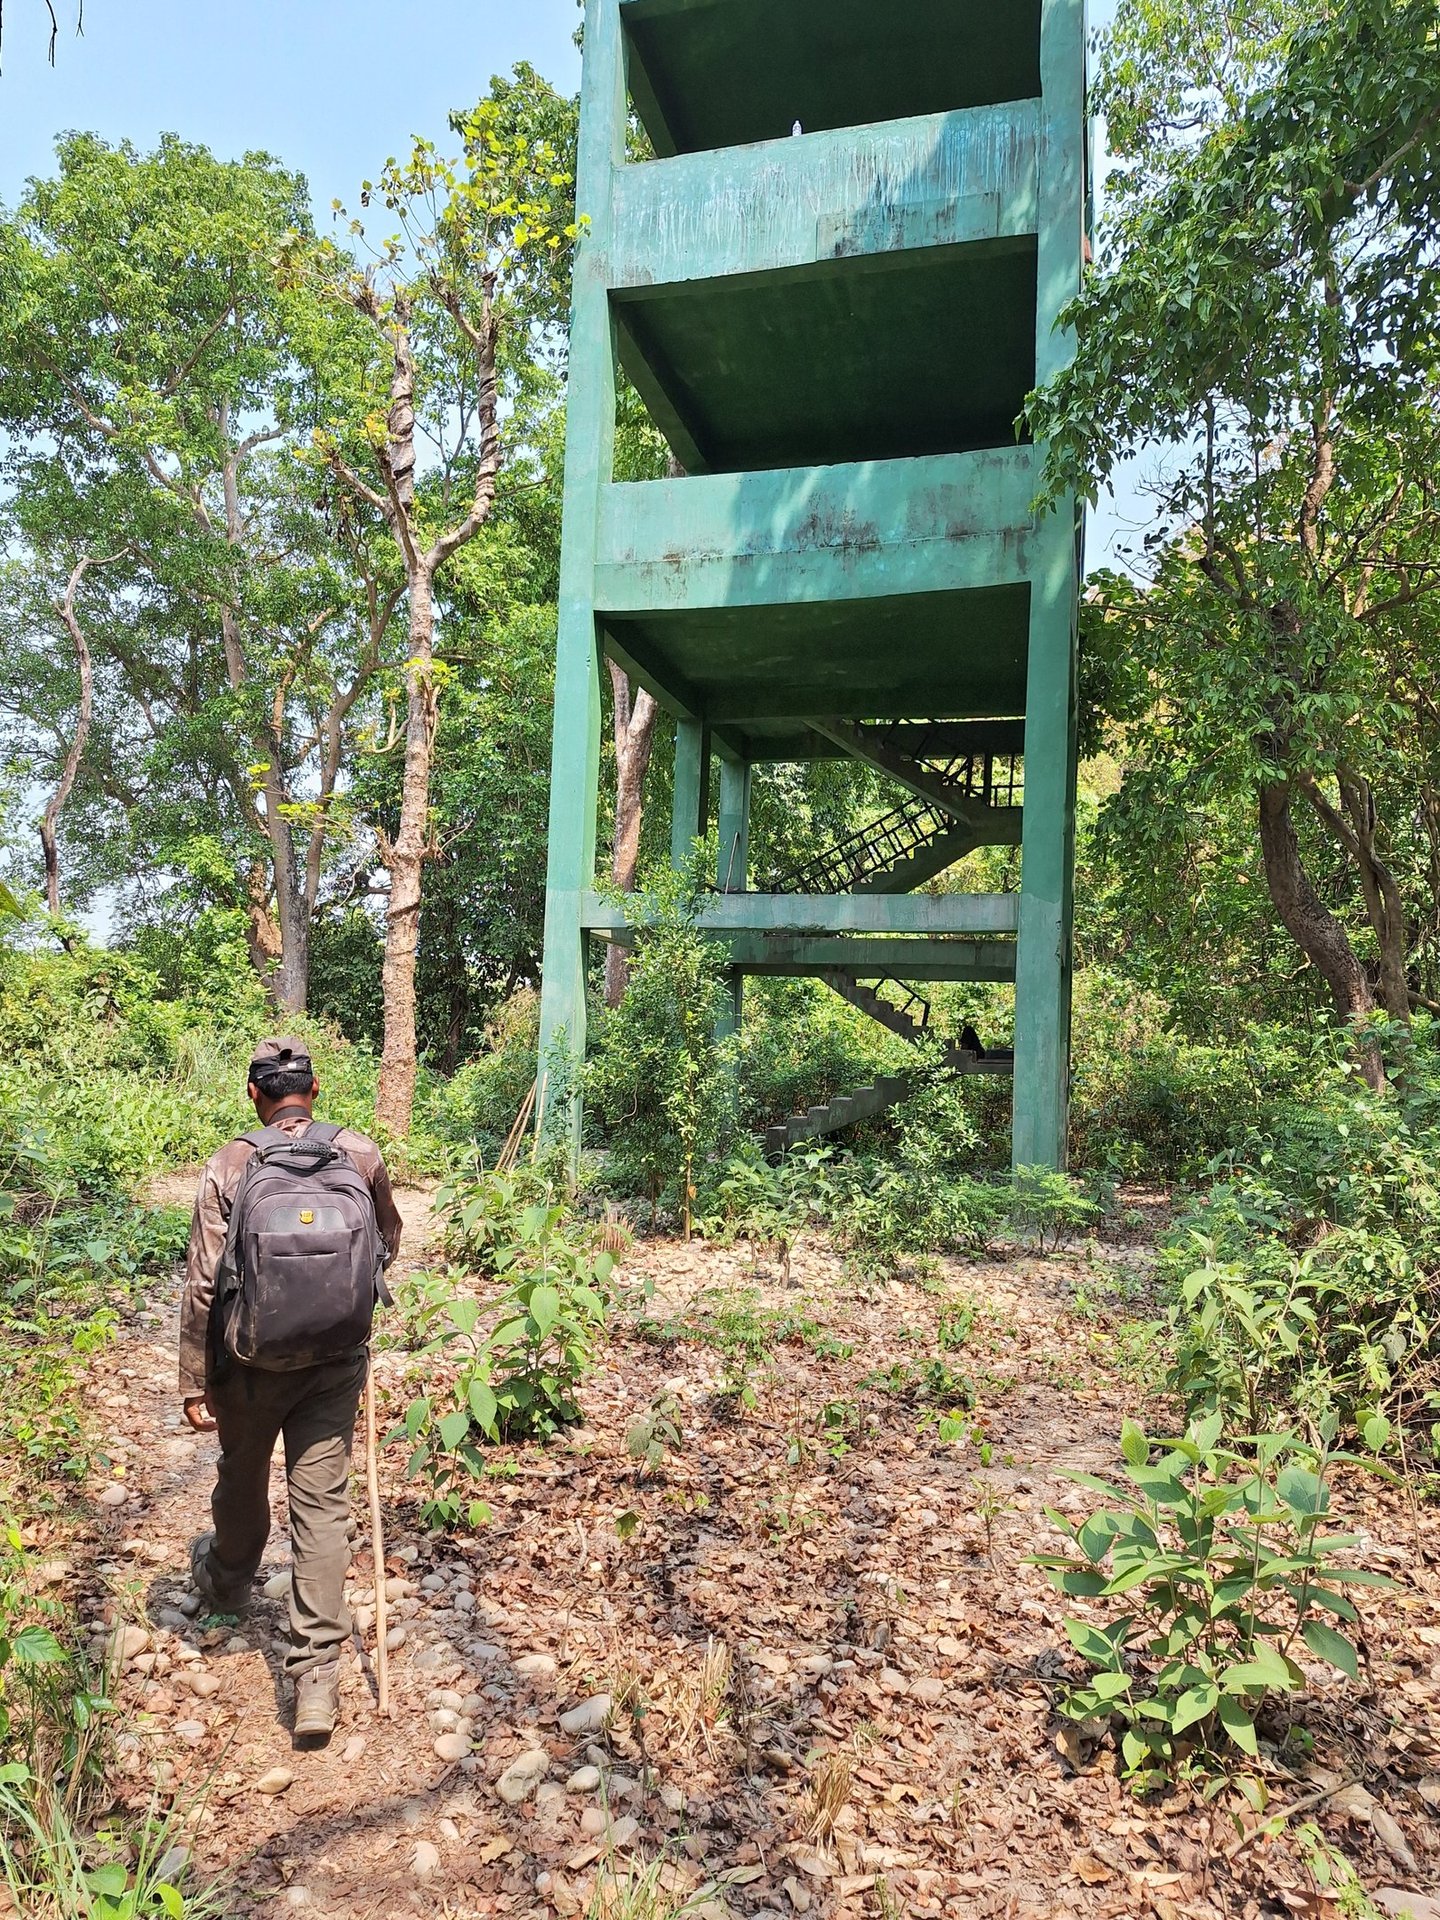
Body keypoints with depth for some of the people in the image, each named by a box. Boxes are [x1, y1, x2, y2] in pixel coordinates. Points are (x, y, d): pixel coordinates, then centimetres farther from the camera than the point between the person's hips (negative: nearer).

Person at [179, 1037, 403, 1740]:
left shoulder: (228, 1166, -12)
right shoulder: (360, 1152, -7)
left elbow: (203, 1284, -11)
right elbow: (387, 1244, 8)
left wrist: (194, 1383, -3)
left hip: (251, 1361, 0)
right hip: (336, 1360, 0)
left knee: (242, 1477, 26)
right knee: (322, 1504, 6)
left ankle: (227, 1580, 54)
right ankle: (317, 1680, 8)